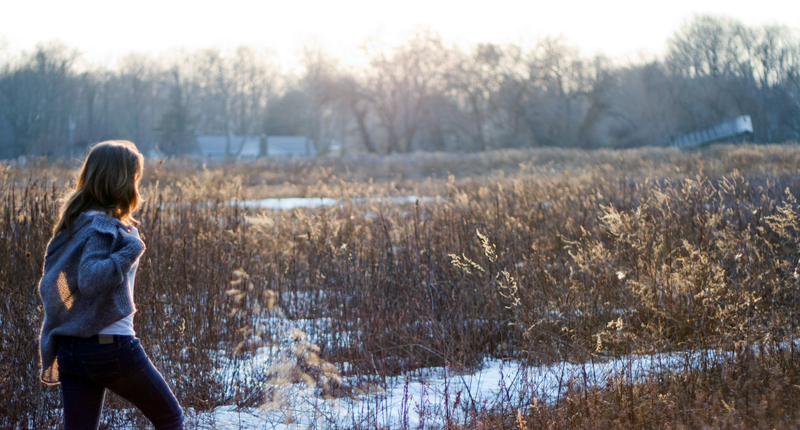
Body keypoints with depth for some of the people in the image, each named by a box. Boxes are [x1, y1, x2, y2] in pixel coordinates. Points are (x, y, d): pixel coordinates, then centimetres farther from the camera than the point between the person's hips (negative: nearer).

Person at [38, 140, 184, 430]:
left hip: (68, 349, 8)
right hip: (110, 346, -8)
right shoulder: (103, 227, -14)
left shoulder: (72, 224, 11)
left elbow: (49, 284, 13)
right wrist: (132, 249, -23)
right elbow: (90, 278, -28)